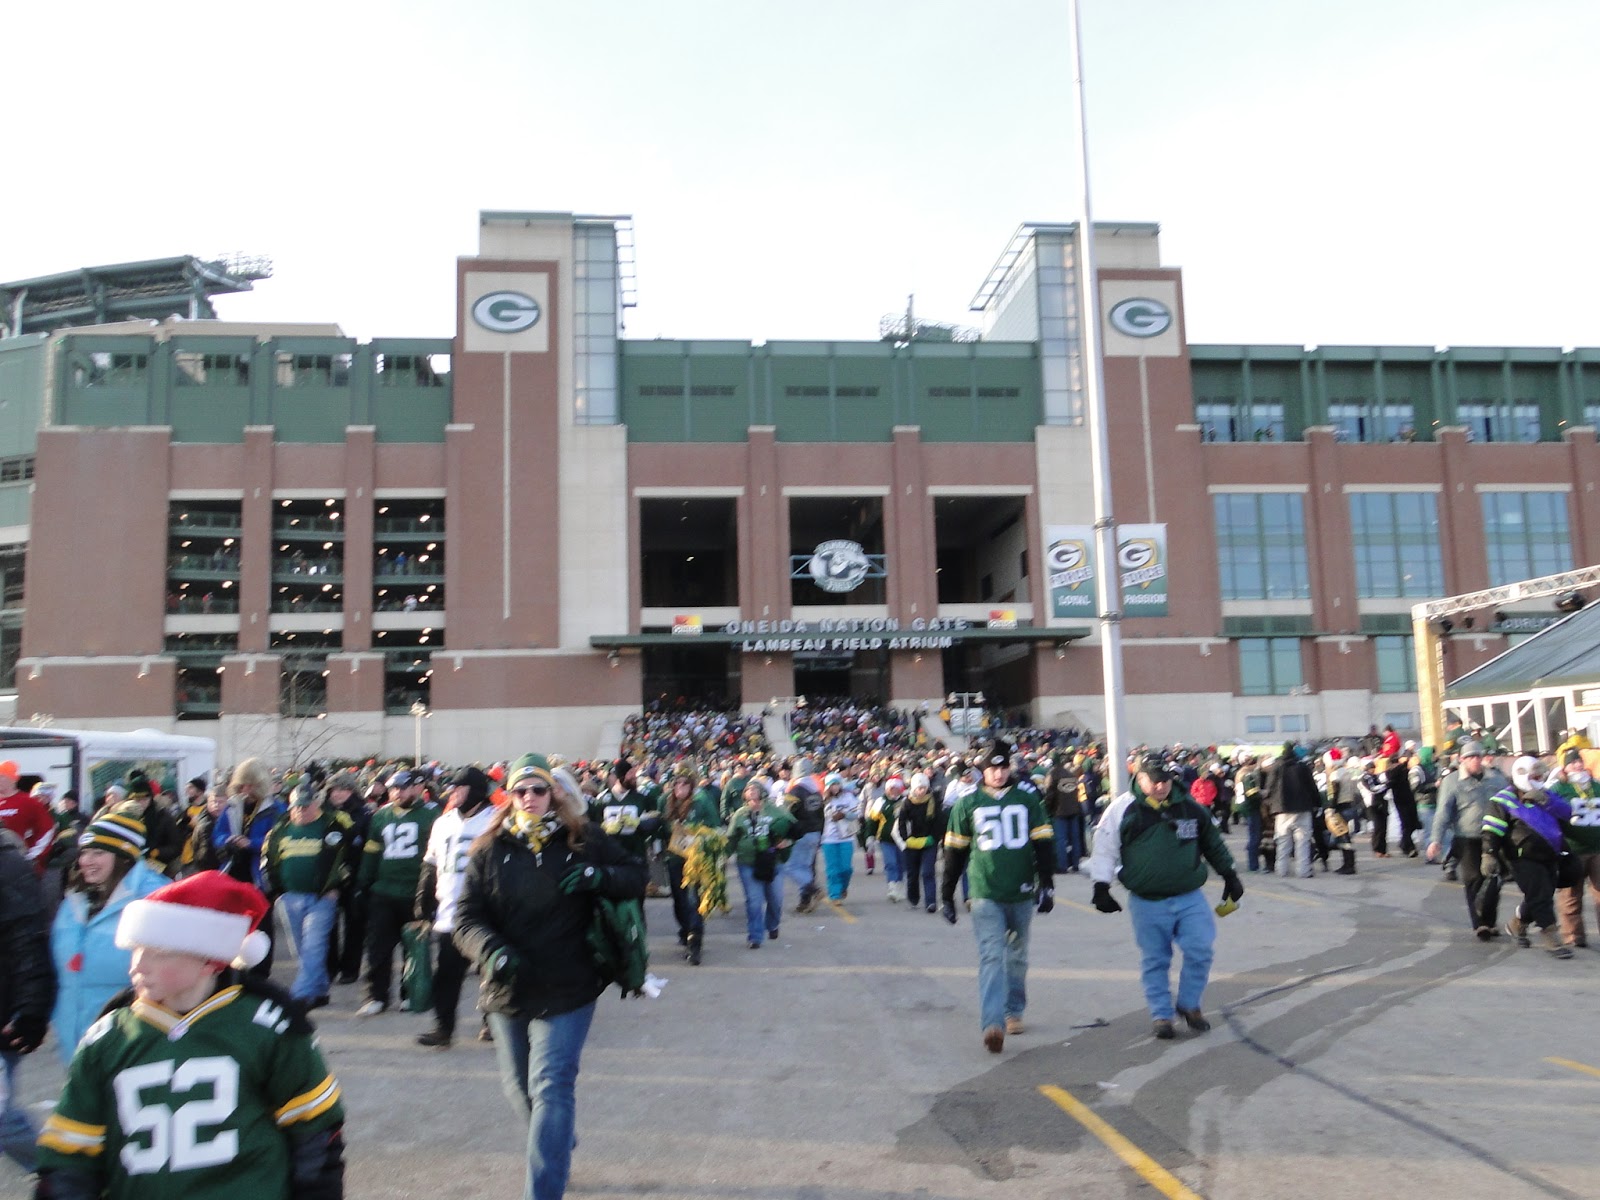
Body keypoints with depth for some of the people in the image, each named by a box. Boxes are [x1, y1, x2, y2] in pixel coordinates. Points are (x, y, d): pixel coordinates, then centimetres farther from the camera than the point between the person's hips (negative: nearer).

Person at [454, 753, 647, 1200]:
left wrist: (599, 877, -17)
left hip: (566, 993, -4)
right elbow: (468, 917, -4)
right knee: (519, 1087, 20)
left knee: (551, 1088, -11)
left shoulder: (584, 841, -3)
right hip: (507, 992, 4)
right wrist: (491, 950, -24)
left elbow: (638, 875, 3)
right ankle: (557, 1151, 47)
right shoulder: (490, 850, 0)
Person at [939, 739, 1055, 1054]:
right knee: (991, 955, -13)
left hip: (1022, 894, 2)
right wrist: (946, 895, 7)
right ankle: (993, 1025, -18)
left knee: (1017, 956, 15)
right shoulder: (968, 803, 2)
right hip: (985, 895, -2)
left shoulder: (1028, 799, 4)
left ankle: (1014, 1011, 32)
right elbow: (954, 851, 6)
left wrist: (1046, 885, 0)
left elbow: (1043, 842, 7)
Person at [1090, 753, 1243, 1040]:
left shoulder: (1189, 808, 4)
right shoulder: (1123, 809, -5)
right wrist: (1101, 887, -4)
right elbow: (1104, 849, -1)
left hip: (1189, 897, 2)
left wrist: (1229, 875, 21)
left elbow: (1212, 843, 19)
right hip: (1147, 902, -2)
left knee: (1200, 951, -2)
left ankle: (1189, 1005, 20)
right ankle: (1162, 1016, 18)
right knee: (1155, 961, 5)